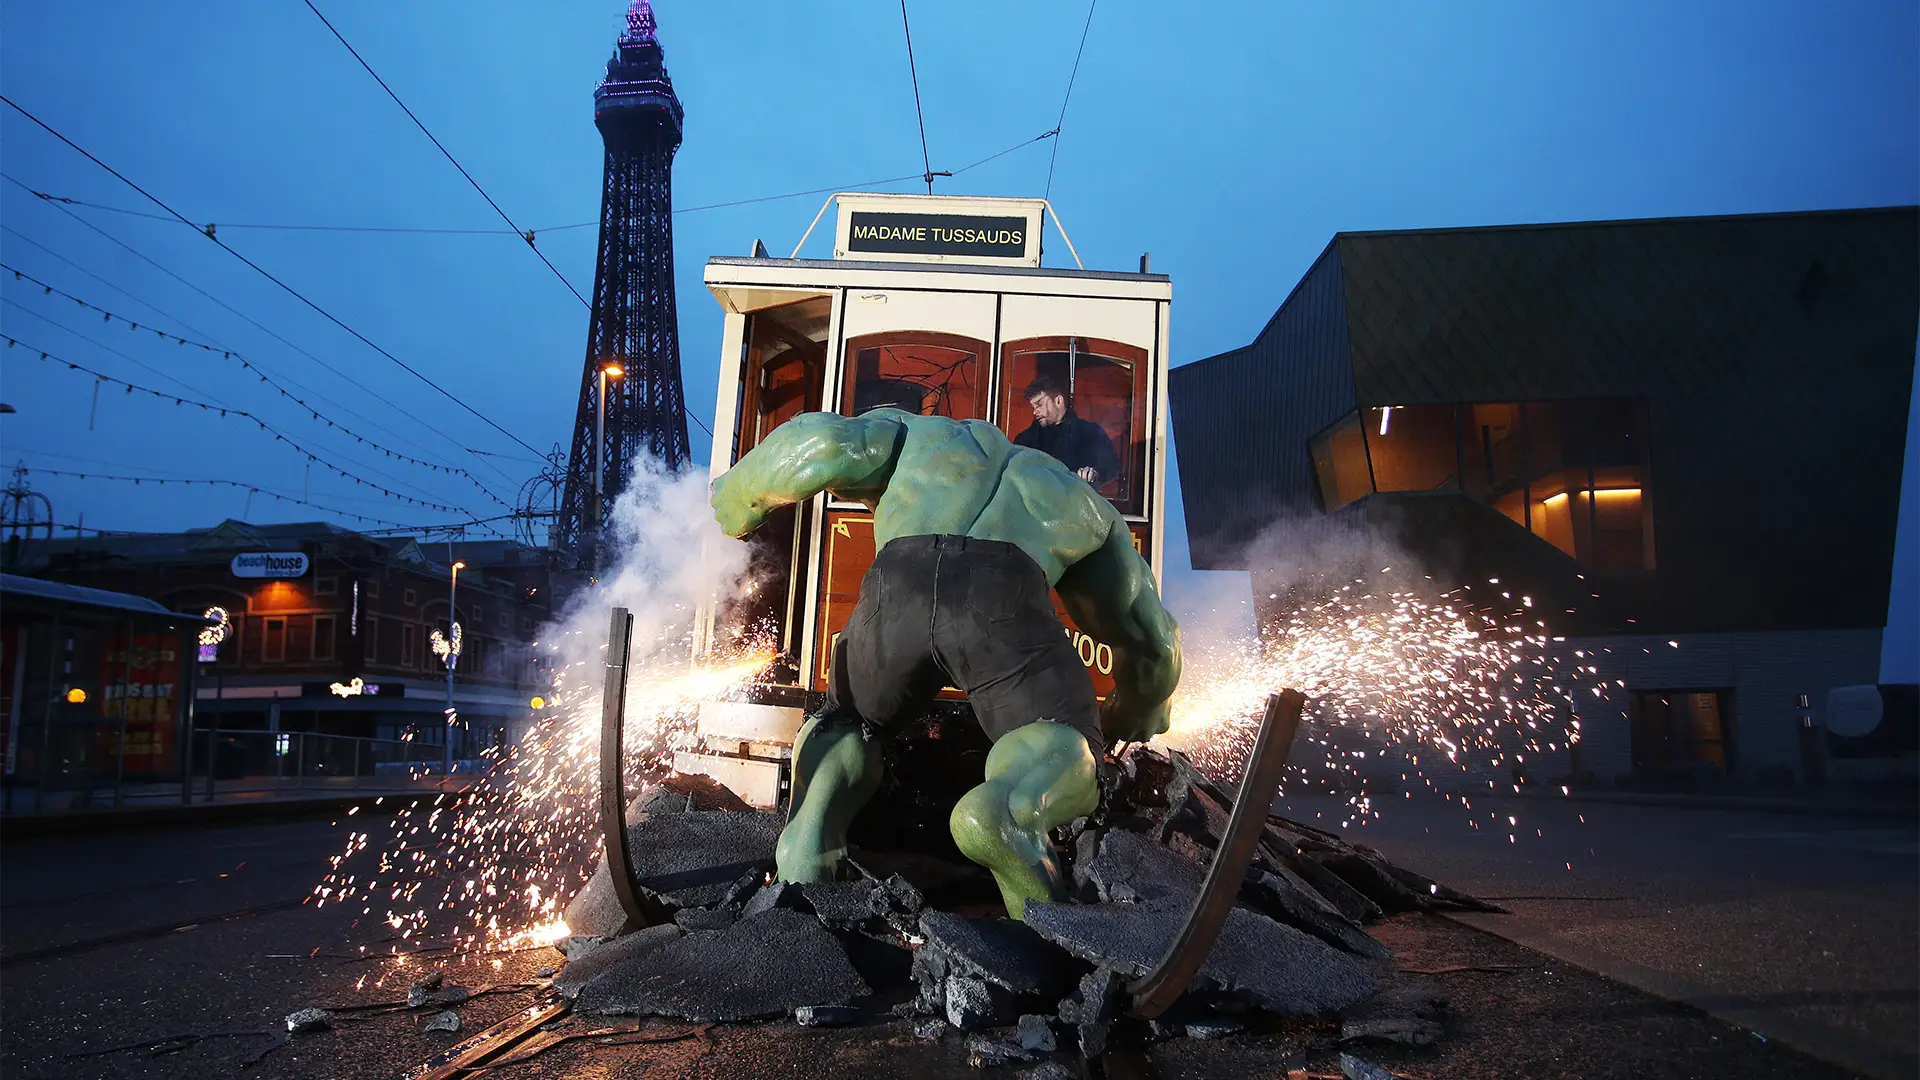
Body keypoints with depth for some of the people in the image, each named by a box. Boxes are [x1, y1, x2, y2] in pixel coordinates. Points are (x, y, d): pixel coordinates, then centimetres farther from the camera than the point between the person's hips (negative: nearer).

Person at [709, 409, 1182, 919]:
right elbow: (1151, 638, 43)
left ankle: (809, 831, -6)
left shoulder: (916, 434, 39)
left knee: (848, 725, 26)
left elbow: (824, 444, 17)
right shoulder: (1081, 500, 43)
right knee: (1062, 749, 14)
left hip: (898, 586, 1)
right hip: (1004, 599, -1)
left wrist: (736, 498, 34)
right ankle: (1009, 810, -21)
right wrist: (1136, 722, 61)